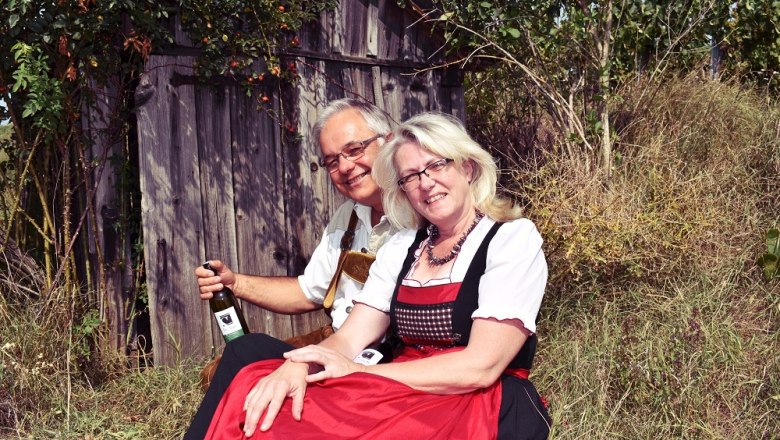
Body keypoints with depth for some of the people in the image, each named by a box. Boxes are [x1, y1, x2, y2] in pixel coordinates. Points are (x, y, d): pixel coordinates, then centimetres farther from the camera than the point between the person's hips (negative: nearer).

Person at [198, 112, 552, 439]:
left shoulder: (513, 238, -5)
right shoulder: (401, 248, 13)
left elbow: (480, 367, -15)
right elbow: (350, 339, 6)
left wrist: (358, 371, -13)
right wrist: (296, 366, -17)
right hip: (405, 401, 5)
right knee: (255, 385, -17)